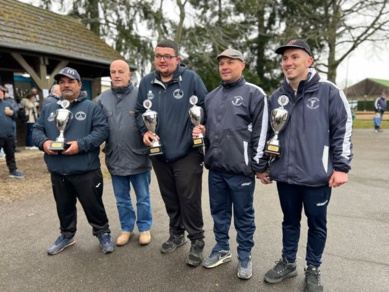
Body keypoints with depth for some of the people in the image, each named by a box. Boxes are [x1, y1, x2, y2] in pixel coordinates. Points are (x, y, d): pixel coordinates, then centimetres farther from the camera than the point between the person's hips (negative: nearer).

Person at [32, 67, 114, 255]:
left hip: (86, 171, -4)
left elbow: (102, 130, -11)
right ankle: (66, 235, 40)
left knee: (93, 205, 7)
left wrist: (81, 144, -23)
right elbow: (37, 130, 12)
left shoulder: (91, 107, -2)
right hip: (58, 171, 5)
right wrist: (44, 142, -11)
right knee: (64, 207, 20)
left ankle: (103, 233, 27)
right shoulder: (48, 109, 12)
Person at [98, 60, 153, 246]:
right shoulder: (104, 98, 5)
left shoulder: (140, 95, -6)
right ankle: (126, 229, 35)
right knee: (122, 199, 17)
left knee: (143, 197, 11)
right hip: (115, 159, 4)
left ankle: (144, 228, 30)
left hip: (138, 157, -3)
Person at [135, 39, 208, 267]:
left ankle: (197, 241, 18)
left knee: (190, 199, -1)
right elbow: (140, 111, 13)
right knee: (170, 198, 17)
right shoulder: (146, 82, 5)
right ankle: (177, 234, 37)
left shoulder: (191, 78, -7)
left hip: (187, 152, -4)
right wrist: (145, 130, -2)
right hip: (159, 153, 5)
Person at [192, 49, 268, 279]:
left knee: (243, 215, 8)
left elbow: (261, 132, -8)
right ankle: (222, 249, 36)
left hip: (241, 169, -6)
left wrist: (258, 165, -9)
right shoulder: (211, 96, 14)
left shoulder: (254, 93, -5)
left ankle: (245, 256, 27)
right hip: (215, 167, 6)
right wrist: (200, 131, 8)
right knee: (219, 211, 17)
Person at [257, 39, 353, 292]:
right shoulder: (277, 97, 7)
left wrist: (341, 166, -9)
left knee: (317, 223, 13)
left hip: (317, 176, -3)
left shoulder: (329, 92, -6)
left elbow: (343, 129, -5)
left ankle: (313, 269, 34)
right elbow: (268, 133, 13)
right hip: (285, 175, 4)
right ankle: (288, 262, 38)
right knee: (290, 220, 19)